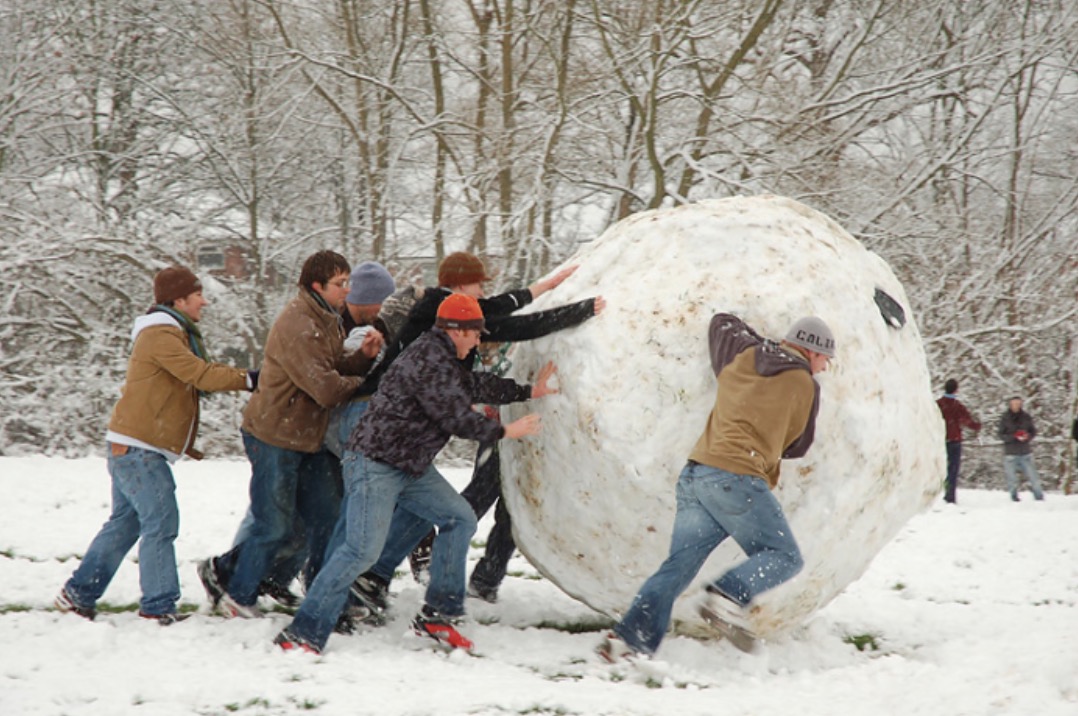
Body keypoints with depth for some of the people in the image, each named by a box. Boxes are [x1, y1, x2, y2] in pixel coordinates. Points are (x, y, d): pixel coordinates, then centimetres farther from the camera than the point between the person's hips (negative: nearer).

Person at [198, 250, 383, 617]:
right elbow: (326, 389, -26)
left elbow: (333, 369, 8)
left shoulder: (326, 321, 11)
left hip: (309, 437, 9)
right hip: (275, 438, -9)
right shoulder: (298, 326, -22)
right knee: (276, 527, 0)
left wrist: (361, 357, -10)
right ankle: (236, 593, 17)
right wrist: (366, 384, -11)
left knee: (327, 519, 7)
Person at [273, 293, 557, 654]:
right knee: (362, 550, -19)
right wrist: (504, 431, -6)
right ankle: (302, 635, -17)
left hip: (411, 467, 11)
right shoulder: (429, 360, -19)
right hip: (375, 465, -11)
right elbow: (456, 418, -19)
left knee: (460, 519, 11)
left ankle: (436, 615, 15)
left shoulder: (441, 357, 15)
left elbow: (475, 385, 29)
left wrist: (528, 392, 36)